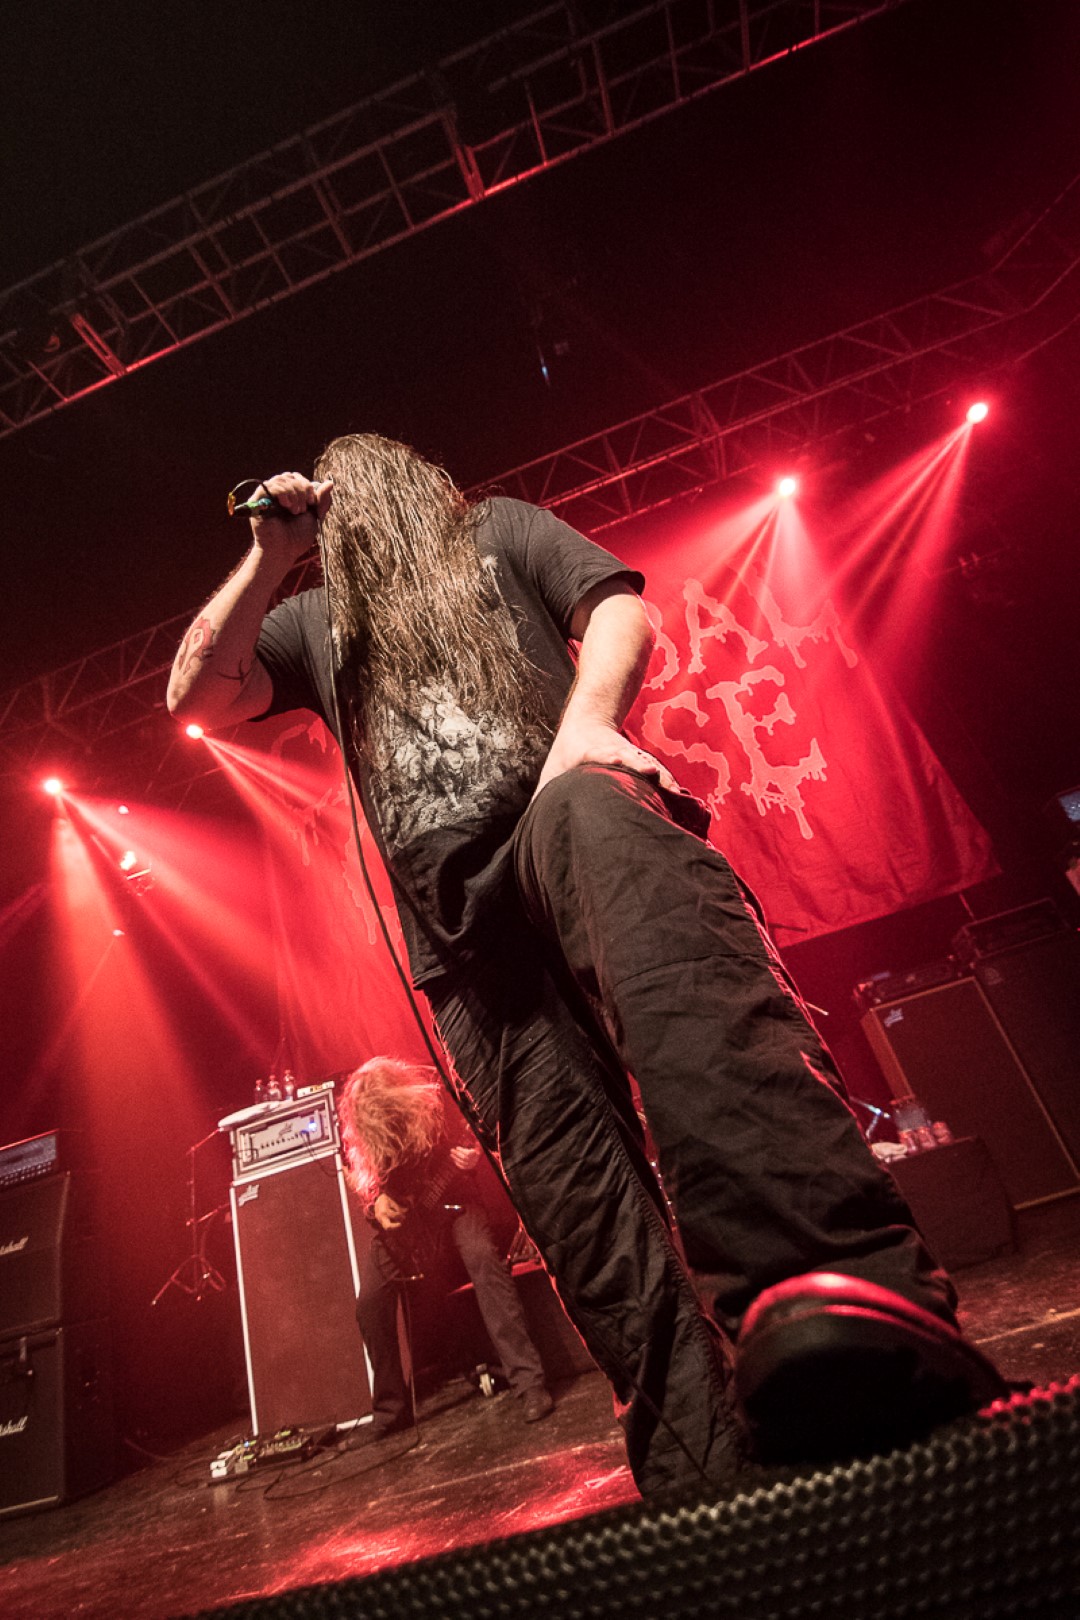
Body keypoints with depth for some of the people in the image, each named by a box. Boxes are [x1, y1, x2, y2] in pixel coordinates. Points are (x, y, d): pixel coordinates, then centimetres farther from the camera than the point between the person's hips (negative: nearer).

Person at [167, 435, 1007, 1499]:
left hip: (560, 809, -4)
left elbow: (620, 609, 10)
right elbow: (195, 700, 23)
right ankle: (705, 1471, -6)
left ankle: (847, 1289, -57)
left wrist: (587, 722, -12)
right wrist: (266, 559, 17)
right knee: (572, 1192, -9)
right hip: (461, 927, 5)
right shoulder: (316, 625, 34)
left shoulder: (500, 534, 26)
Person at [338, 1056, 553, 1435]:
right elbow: (361, 1186, 5)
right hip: (398, 1217, 3)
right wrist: (376, 1203, -16)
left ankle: (527, 1379, -28)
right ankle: (391, 1406, 6)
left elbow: (469, 1142, -1)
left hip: (448, 1203, -2)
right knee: (369, 1301, -16)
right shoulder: (358, 1137, -11)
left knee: (484, 1257, -31)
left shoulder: (433, 1105, -17)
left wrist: (472, 1159, -23)